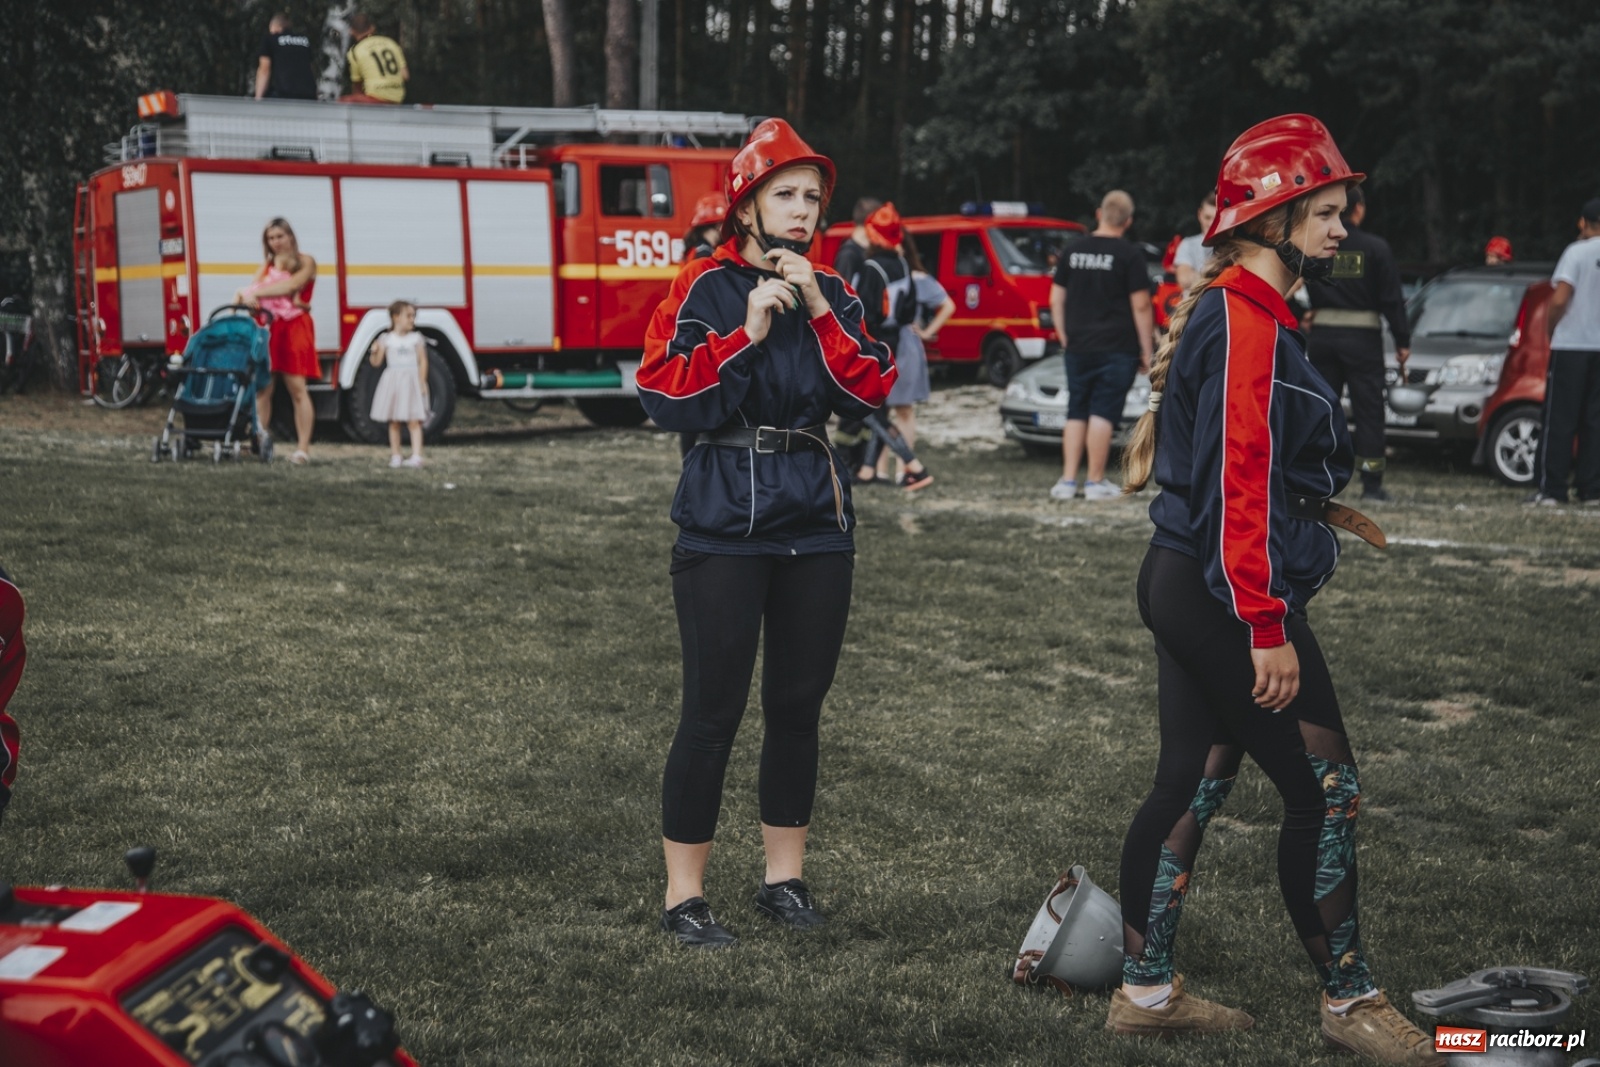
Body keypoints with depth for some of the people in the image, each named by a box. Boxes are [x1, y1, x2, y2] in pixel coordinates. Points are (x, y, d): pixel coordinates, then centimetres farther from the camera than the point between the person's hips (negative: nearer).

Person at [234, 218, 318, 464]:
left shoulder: (305, 263, 4)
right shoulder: (268, 265, 19)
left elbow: (289, 286, -13)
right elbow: (254, 289, 5)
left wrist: (255, 293, -18)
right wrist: (243, 296, -19)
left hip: (294, 327, -5)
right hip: (267, 326, 5)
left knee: (297, 388, -8)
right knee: (262, 387, -2)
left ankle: (303, 448, -8)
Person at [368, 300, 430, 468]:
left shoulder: (416, 338, 2)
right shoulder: (386, 339, 2)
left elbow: (423, 361, 2)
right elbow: (377, 362, 0)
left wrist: (422, 382, -5)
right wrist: (374, 351, -21)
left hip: (411, 381, -1)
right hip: (392, 381, 1)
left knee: (414, 421, -7)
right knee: (394, 422, 6)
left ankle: (416, 456, -11)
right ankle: (395, 456, 14)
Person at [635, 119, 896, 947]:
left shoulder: (830, 294, 10)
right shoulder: (705, 288, -5)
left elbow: (868, 395, -1)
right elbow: (666, 398, -14)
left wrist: (818, 312, -10)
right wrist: (748, 331, -19)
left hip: (816, 528, 5)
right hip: (725, 529, -5)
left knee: (798, 706, 11)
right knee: (714, 712, -4)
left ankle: (784, 876, 24)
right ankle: (682, 893, 7)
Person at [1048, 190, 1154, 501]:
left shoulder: (1072, 249, 6)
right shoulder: (1129, 254, -7)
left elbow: (1056, 300, 10)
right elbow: (1141, 306, -9)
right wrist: (1146, 350, -3)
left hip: (1078, 347, 4)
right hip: (1117, 348, -4)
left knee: (1076, 412, 11)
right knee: (1103, 413, -2)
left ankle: (1068, 480, 9)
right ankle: (1095, 482, 0)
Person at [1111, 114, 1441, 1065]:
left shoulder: (1240, 313, 17)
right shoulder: (1247, 320, -16)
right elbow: (1241, 484, -22)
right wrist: (1268, 628, -22)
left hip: (1189, 590, 10)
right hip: (1229, 594, -10)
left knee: (1195, 784, 13)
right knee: (1327, 788, -1)